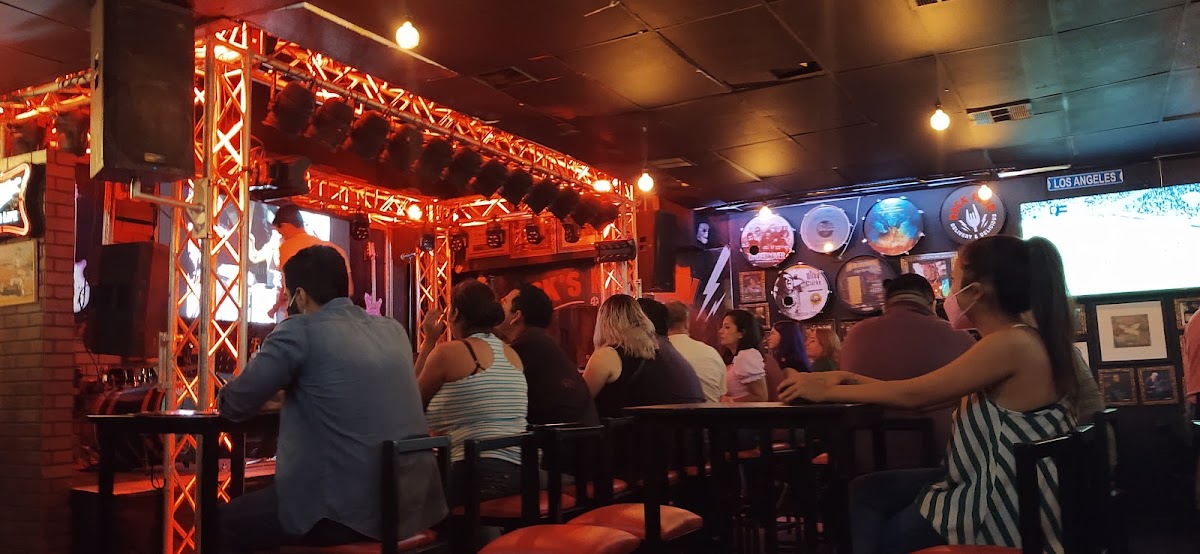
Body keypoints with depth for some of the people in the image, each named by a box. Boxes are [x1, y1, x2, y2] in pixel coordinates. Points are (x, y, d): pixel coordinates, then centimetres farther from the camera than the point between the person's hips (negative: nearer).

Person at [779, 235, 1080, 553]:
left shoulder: (1012, 343, -23)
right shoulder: (1018, 340, 8)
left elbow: (913, 395, -18)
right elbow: (921, 394, 8)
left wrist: (826, 392, -9)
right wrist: (847, 379, 4)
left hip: (1005, 511, -9)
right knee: (865, 491, 11)